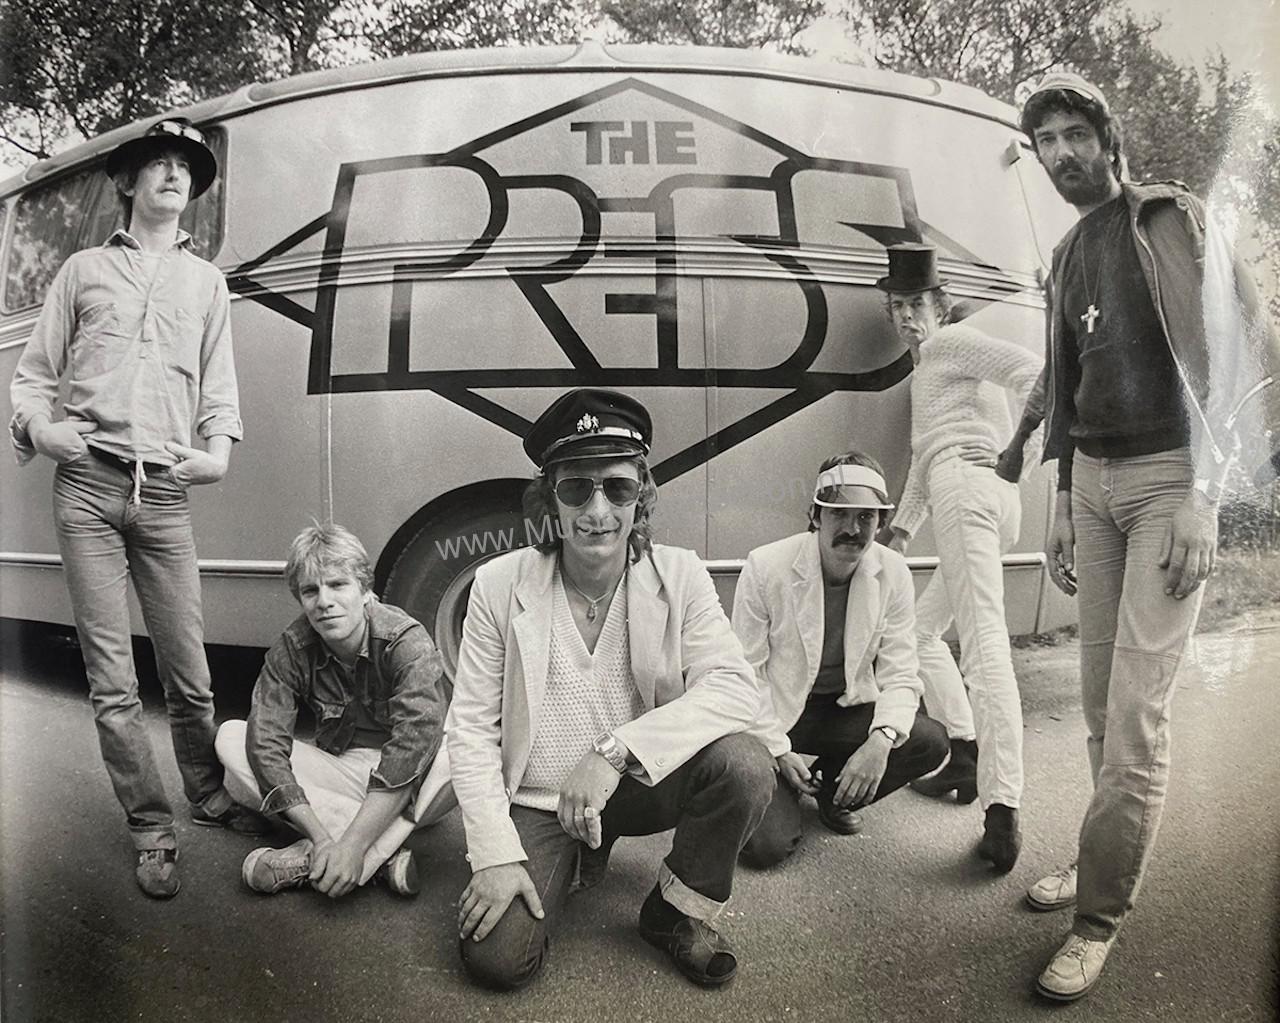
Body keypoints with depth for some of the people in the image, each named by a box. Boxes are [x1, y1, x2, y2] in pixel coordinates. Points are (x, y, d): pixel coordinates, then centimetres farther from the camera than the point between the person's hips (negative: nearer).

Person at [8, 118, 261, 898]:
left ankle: (208, 794, 24)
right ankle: (153, 830, 9)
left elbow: (219, 383, 13)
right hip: (88, 486, 0)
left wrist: (219, 446, -5)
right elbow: (33, 371, 16)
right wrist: (36, 425, -4)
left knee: (189, 670, 3)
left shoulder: (206, 282, 19)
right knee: (112, 678, 0)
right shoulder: (85, 270, 16)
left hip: (165, 492, 1)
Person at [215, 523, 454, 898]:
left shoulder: (407, 642, -21)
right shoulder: (290, 650, -11)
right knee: (231, 737, -17)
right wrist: (321, 836, -33)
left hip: (406, 784, -3)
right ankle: (384, 852, -27)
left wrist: (353, 843, -41)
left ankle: (313, 859, -32)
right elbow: (266, 742, -20)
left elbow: (414, 744, -34)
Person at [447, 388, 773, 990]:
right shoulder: (499, 586, -11)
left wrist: (618, 750, -32)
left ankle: (678, 914, 1)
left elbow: (735, 686, -21)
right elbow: (471, 726, -8)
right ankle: (566, 861, 16)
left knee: (744, 765, -27)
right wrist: (496, 854, -16)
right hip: (534, 802, 0)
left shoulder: (679, 575, -9)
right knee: (496, 959, -18)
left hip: (641, 785, 1)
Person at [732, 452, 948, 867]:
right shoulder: (765, 567, -19)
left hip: (847, 709, 4)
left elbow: (900, 674, -9)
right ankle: (787, 787, 19)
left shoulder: (893, 573, -10)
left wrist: (882, 739, -28)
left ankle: (832, 790, 7)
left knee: (931, 741, -22)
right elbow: (747, 672, -12)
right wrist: (778, 749, -17)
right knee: (765, 845, -19)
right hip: (776, 713, -3)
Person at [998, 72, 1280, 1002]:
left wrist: (1202, 495, -17)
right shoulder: (1070, 254, 17)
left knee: (1135, 711, -8)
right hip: (1093, 479, 6)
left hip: (1165, 478, -6)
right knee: (1102, 697, 11)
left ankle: (1101, 917, 1)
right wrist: (1063, 503, 17)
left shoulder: (1168, 218, -3)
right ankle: (1109, 857, 26)